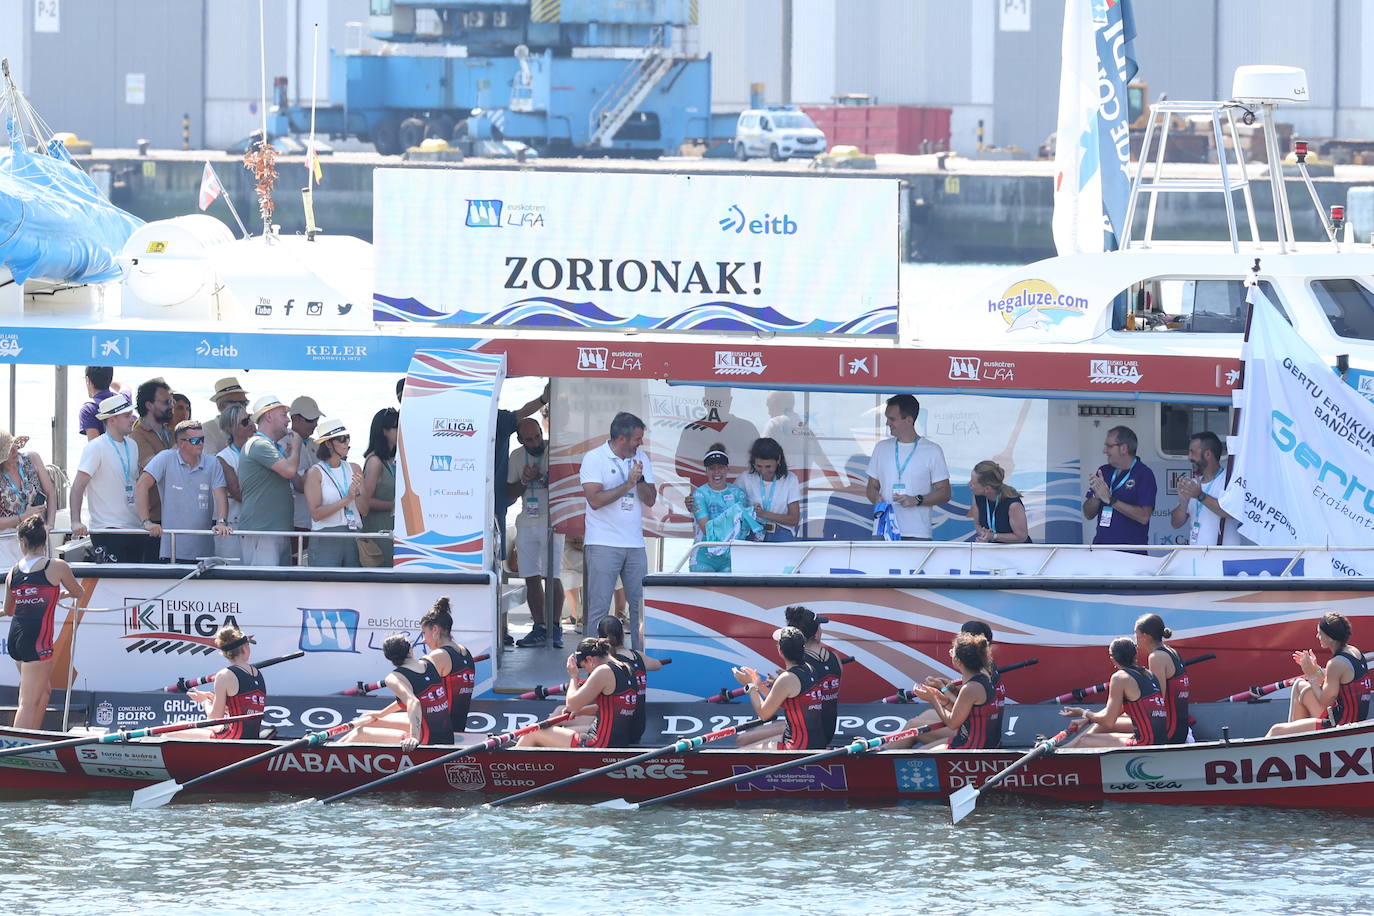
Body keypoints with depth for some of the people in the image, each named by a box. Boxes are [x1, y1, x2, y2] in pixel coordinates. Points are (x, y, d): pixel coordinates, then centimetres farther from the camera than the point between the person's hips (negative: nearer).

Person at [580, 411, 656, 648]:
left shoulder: (641, 458, 12)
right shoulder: (594, 459, -3)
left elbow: (650, 500, 8)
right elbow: (595, 500, -13)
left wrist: (640, 480, -10)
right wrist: (628, 484, -13)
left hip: (634, 544, 5)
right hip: (603, 544, -5)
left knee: (640, 605, 4)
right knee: (599, 607, -5)